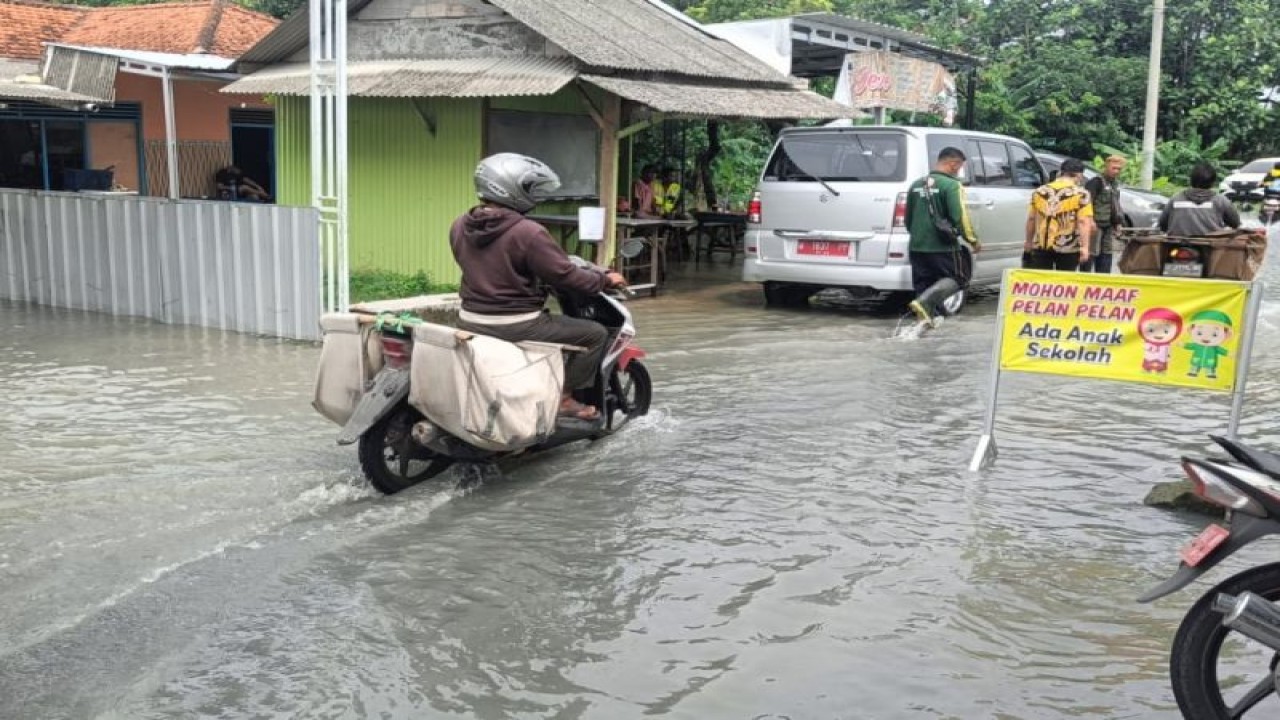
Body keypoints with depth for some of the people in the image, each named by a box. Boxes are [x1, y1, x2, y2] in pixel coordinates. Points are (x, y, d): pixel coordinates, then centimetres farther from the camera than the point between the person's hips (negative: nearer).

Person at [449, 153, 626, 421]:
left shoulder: (459, 226, 3)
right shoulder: (528, 232, -20)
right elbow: (566, 276, -14)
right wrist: (605, 279, 2)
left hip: (470, 323, 8)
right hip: (515, 327, -7)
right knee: (595, 333, 5)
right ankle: (564, 398, 8)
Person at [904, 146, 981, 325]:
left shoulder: (917, 185, 11)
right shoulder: (951, 185, -11)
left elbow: (908, 218, 20)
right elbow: (959, 217, -17)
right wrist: (973, 240, -5)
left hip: (917, 246, 6)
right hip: (942, 246, -6)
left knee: (923, 285, 14)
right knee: (957, 277, 7)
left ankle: (926, 316, 13)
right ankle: (925, 302, -14)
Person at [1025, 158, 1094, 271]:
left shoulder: (1040, 191, 8)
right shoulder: (1081, 194, -5)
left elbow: (1031, 219, 12)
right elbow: (1083, 222, -12)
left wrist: (1029, 242, 21)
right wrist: (1085, 247, -13)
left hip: (1041, 246, 3)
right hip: (1068, 248, -3)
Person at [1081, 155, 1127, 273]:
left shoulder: (1116, 183, 16)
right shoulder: (1097, 181, -12)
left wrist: (1119, 221, 18)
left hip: (1109, 226, 9)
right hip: (1095, 225, -9)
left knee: (1106, 255, 13)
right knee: (1090, 254, -9)